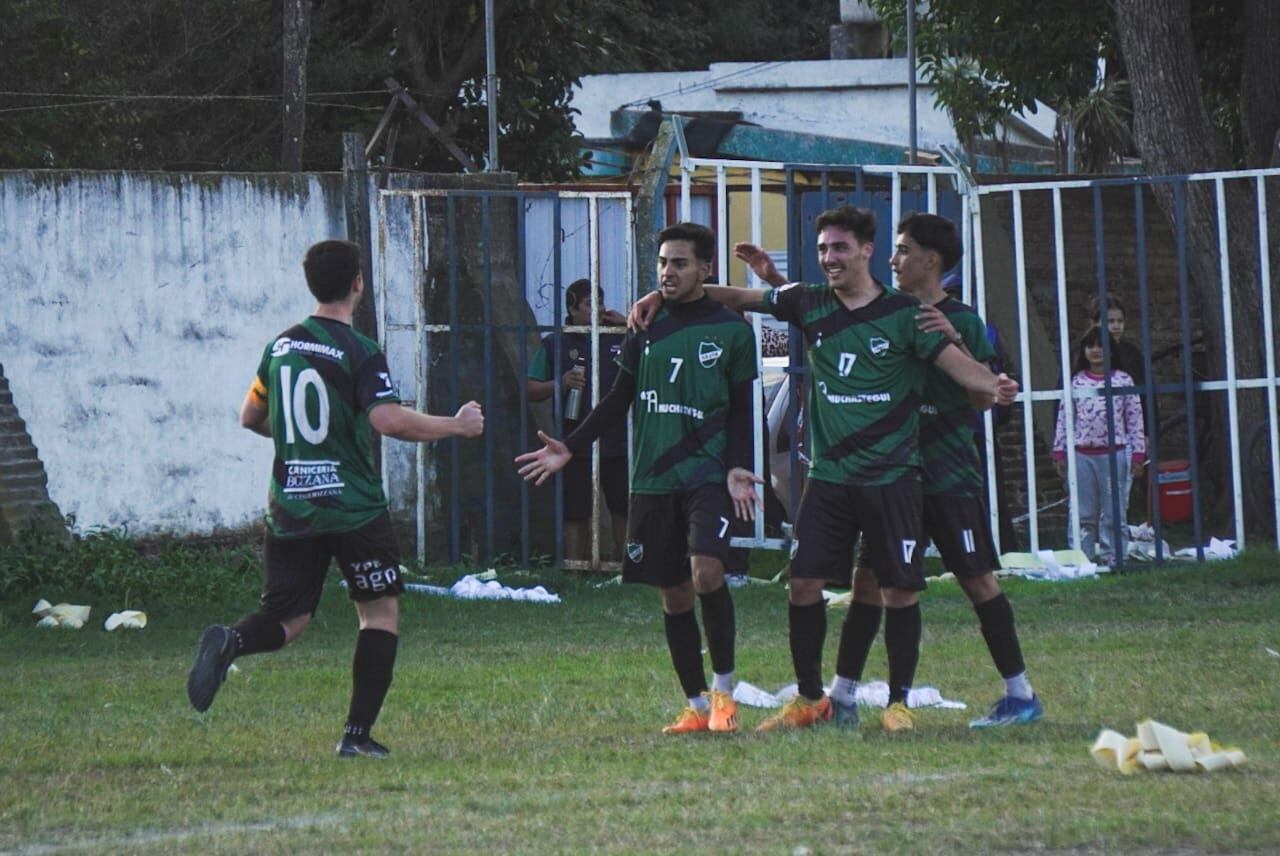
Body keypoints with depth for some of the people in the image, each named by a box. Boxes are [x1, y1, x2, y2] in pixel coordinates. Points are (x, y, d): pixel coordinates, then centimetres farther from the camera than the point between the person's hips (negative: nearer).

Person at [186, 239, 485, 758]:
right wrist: (456, 426, -11)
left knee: (288, 617, 9)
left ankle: (230, 641, -24)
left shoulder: (280, 347, 8)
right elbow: (389, 420, -23)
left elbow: (250, 417, 18)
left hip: (289, 506, 5)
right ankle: (357, 734, 0)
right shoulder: (359, 353, -11)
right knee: (380, 612, 8)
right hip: (353, 506, -5)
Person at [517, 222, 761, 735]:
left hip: (708, 475, -4)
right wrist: (570, 449, 9)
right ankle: (697, 706, 16)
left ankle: (724, 691, -9)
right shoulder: (646, 328, 10)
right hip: (652, 481, 4)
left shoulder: (732, 332, 1)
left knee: (706, 570, -24)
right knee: (673, 595, 6)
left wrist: (736, 468, -12)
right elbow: (619, 401, 17)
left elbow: (741, 412, 3)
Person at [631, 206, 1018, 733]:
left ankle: (899, 702, 11)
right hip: (828, 476, 4)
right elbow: (738, 298, 18)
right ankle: (810, 699, 13)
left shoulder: (904, 314, -4)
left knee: (900, 590, -2)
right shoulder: (809, 304, 8)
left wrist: (991, 386, -33)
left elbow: (955, 361, -12)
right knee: (804, 583, -1)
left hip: (891, 477, -3)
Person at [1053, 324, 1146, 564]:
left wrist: (1138, 453, -1)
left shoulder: (1123, 380, 2)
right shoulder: (1075, 382, 6)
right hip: (1082, 455, 1)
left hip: (1114, 454, -1)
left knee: (1113, 512, 2)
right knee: (1083, 513, 4)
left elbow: (1135, 418, 2)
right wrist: (1060, 452, 4)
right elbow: (1063, 418, 8)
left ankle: (1112, 556, 6)